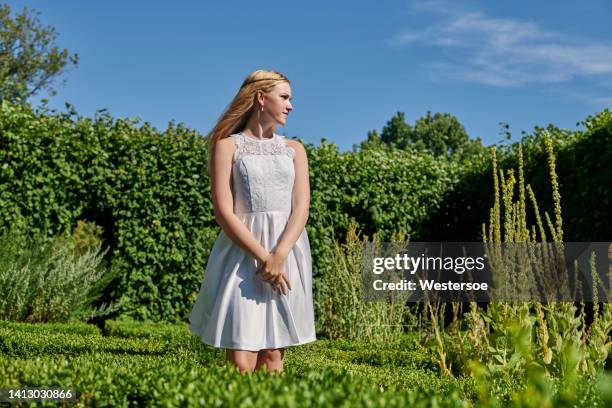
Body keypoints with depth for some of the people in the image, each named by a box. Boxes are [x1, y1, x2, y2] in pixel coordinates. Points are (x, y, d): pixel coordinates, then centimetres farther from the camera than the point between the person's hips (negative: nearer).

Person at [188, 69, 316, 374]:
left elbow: (301, 209, 3)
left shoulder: (294, 149, 14)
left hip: (288, 253, 3)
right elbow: (224, 212, -6)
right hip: (243, 253, -3)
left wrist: (279, 256, -14)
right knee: (241, 364, -9)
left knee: (272, 357, 4)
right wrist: (263, 258, -14)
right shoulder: (227, 146, 3)